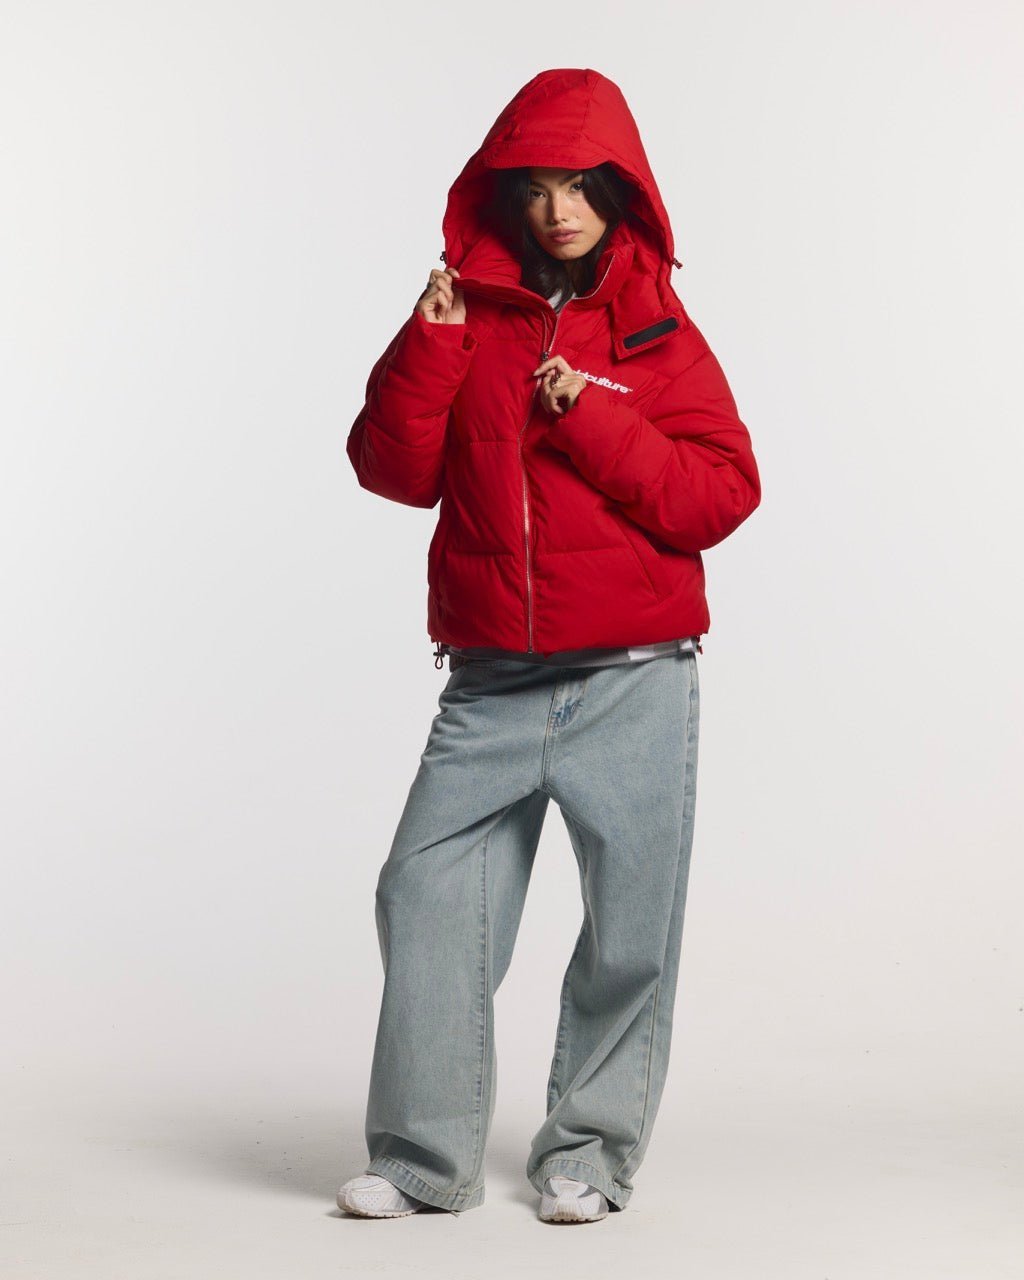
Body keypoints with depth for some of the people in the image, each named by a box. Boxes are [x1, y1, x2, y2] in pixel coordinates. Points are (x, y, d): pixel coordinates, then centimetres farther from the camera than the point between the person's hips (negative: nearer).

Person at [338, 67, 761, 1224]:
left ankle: (589, 1156, 16)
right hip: (491, 684, 2)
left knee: (631, 926, 1)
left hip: (635, 686, -1)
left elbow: (721, 496, -3)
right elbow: (395, 471, 2)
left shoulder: (657, 331, 4)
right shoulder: (466, 317, 9)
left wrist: (598, 421, -13)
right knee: (426, 895, -4)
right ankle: (425, 1158, 7)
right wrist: (429, 345, -9)